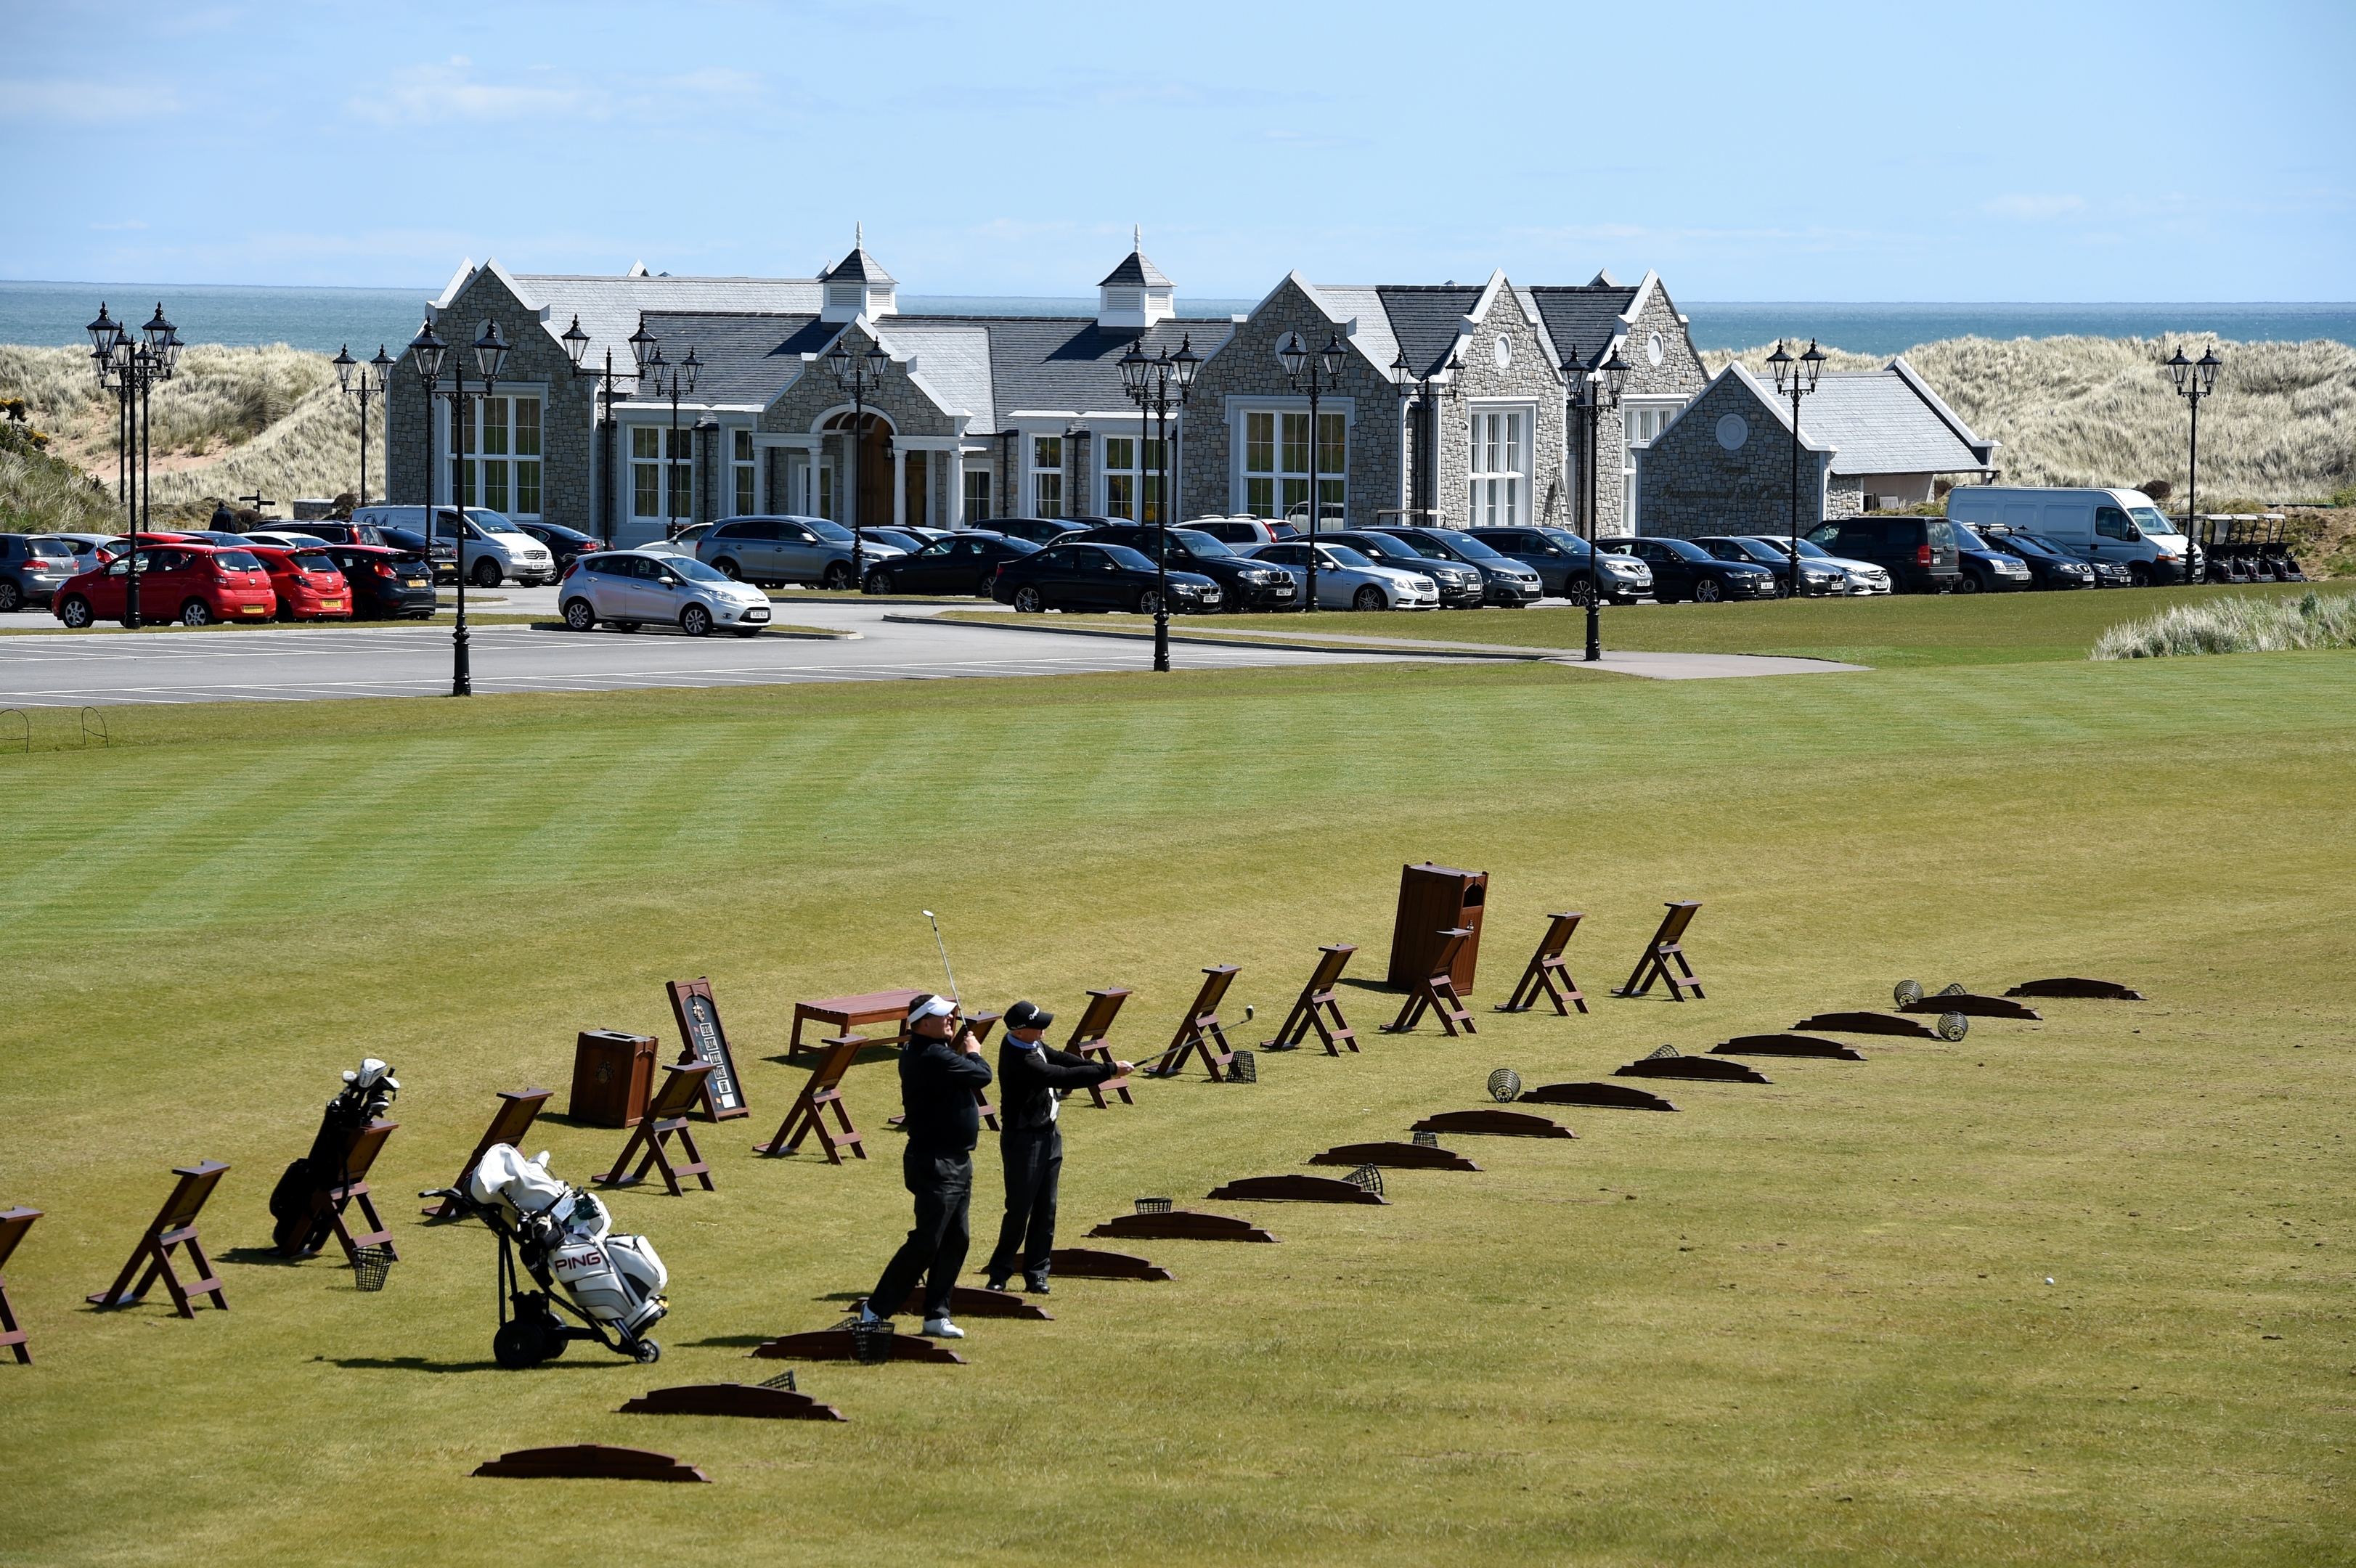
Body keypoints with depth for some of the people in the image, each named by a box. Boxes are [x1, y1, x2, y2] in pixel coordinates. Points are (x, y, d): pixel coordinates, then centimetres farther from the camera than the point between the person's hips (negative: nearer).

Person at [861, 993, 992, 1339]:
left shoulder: (919, 1052, 10)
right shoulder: (932, 1057, -22)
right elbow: (982, 1076, -19)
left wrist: (959, 1047, 9)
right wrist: (974, 1053, -1)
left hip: (957, 1162, 10)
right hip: (937, 1164, -10)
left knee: (956, 1240, 12)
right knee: (926, 1243, -7)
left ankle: (936, 1316, 16)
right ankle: (876, 1311, 0)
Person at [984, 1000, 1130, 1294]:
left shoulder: (1031, 1043, 1)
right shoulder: (1020, 1061, -28)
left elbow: (1058, 1058, 4)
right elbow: (1065, 1076, -30)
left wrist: (1104, 1068, -9)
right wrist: (1109, 1070, -24)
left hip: (1049, 1134, 9)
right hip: (1024, 1140, -9)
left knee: (1045, 1209, 8)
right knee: (1020, 1209, -4)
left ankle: (1036, 1275, 12)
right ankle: (1000, 1273, 7)